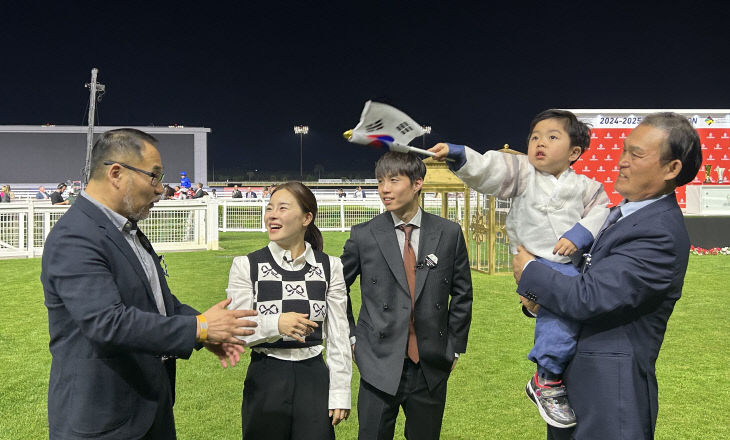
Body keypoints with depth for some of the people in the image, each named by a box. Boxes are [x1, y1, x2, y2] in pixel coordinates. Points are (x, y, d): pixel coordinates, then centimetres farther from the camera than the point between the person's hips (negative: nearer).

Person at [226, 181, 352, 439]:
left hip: (314, 378, 1)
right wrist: (275, 324, -24)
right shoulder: (246, 266, -3)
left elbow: (338, 335, 2)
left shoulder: (330, 267, -1)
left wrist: (340, 393, 1)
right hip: (265, 379, 0)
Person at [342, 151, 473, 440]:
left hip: (431, 368, 1)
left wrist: (455, 347, 6)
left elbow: (462, 294, 7)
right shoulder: (363, 236, -3)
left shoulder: (449, 234, -1)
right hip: (379, 366, -1)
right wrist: (350, 336, 4)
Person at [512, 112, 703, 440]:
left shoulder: (661, 234, -20)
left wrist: (528, 272, -11)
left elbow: (586, 298, -25)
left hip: (609, 393, -8)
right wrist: (536, 292, -6)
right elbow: (584, 276, 14)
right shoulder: (620, 214, 8)